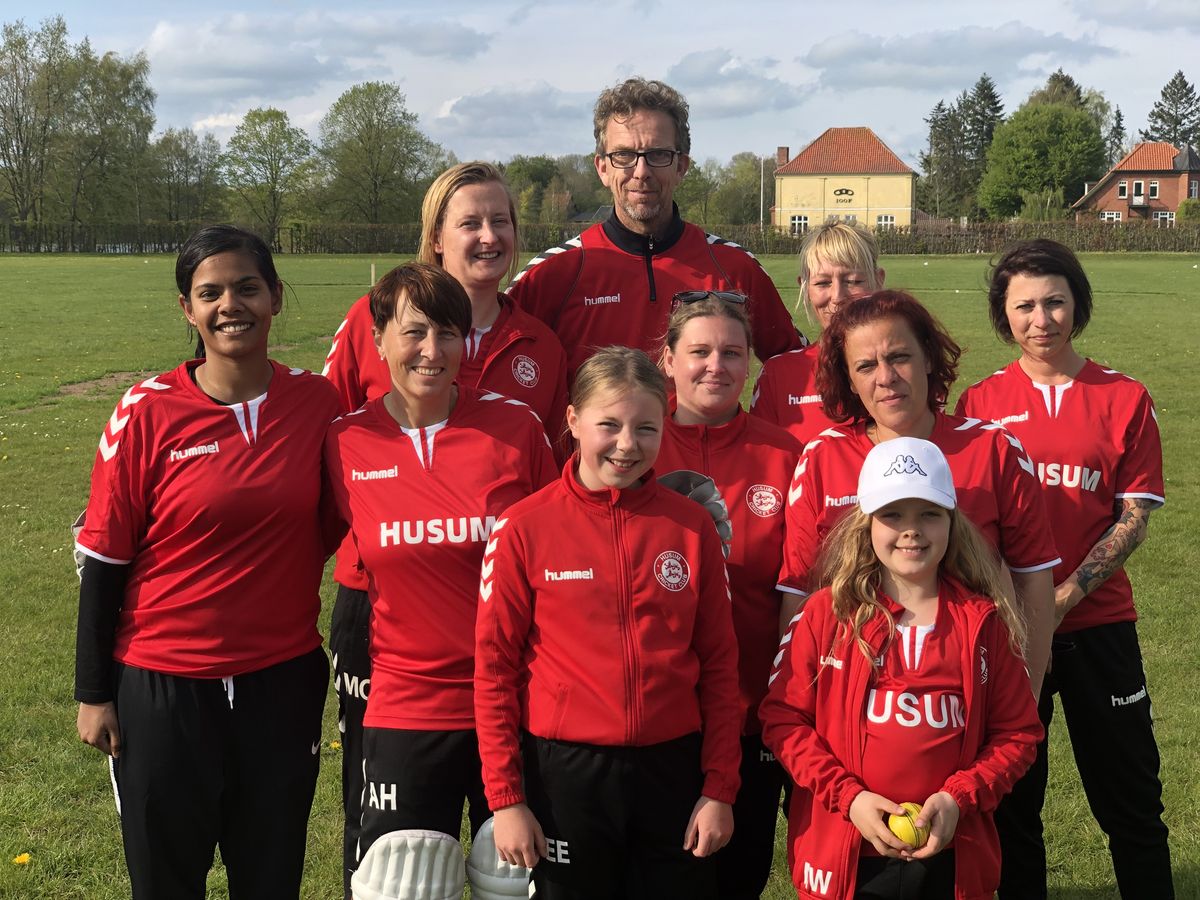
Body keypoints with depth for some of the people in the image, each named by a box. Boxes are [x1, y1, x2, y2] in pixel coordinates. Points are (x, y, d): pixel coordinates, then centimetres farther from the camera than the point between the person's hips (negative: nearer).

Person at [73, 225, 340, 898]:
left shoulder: (318, 402, -3)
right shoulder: (148, 413, -9)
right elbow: (104, 563, -4)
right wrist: (94, 693, -2)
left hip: (284, 683, 2)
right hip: (164, 690, -2)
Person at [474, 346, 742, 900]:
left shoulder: (691, 527, 1)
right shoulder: (526, 528, -6)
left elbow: (719, 664, 5)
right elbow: (494, 669, -3)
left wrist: (720, 788, 1)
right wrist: (505, 798, -5)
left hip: (673, 770, 2)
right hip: (565, 772, -2)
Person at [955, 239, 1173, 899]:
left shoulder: (1125, 399, 1)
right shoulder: (980, 402, 3)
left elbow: (1134, 517, -3)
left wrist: (1063, 597, -13)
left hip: (1097, 624, -1)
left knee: (1131, 803, 6)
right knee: (1012, 801, 12)